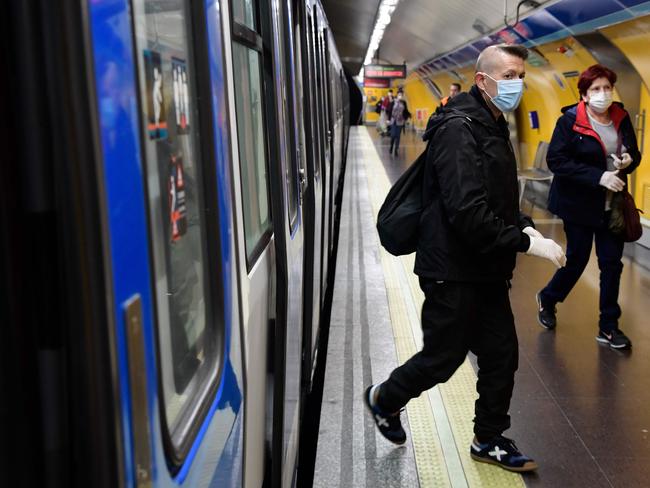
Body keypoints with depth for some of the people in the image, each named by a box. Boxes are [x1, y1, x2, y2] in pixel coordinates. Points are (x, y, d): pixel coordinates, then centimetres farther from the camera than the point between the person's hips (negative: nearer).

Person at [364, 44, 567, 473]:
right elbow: (467, 212, -28)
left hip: (487, 271, 9)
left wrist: (524, 226, 2)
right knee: (444, 357, 5)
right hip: (454, 272, -9)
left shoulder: (495, 127, 13)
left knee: (502, 355, 12)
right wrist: (526, 242, -24)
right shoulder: (459, 129, -19)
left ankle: (490, 440, 29)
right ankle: (385, 399, 32)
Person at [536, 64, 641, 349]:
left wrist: (629, 160, -13)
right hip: (579, 204, -4)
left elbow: (635, 154, 13)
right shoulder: (570, 121, -12)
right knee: (577, 259, 7)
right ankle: (547, 299, 36)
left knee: (612, 263, 5)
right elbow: (556, 161, -19)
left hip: (612, 205, 4)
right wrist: (598, 176, -24)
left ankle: (608, 327, 17)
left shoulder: (621, 118, 2)